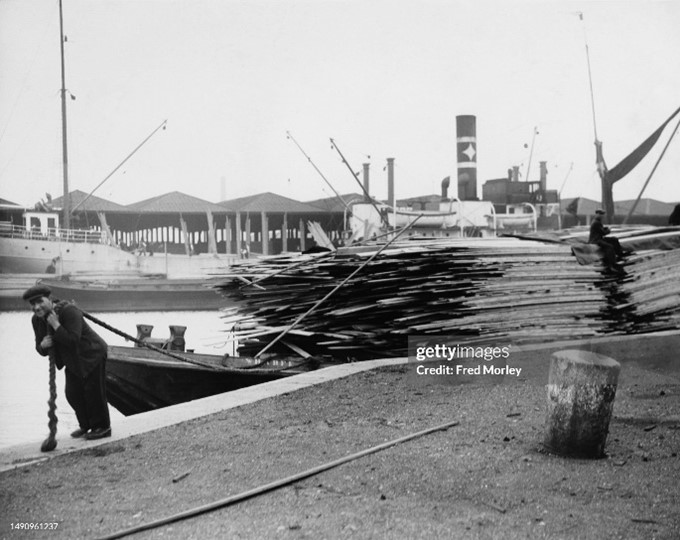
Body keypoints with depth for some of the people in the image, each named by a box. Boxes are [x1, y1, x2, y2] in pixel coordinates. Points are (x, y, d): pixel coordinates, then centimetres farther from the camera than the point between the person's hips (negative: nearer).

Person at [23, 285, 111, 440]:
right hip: (73, 361, 8)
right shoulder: (37, 320, -4)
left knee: (93, 391, -3)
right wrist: (42, 346, -21)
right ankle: (86, 425, 27)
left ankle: (102, 427, 13)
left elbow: (73, 340, -33)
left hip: (92, 356, -8)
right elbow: (41, 351, 3)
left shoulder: (69, 311, -27)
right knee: (72, 393, 8)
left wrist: (55, 325, -35)